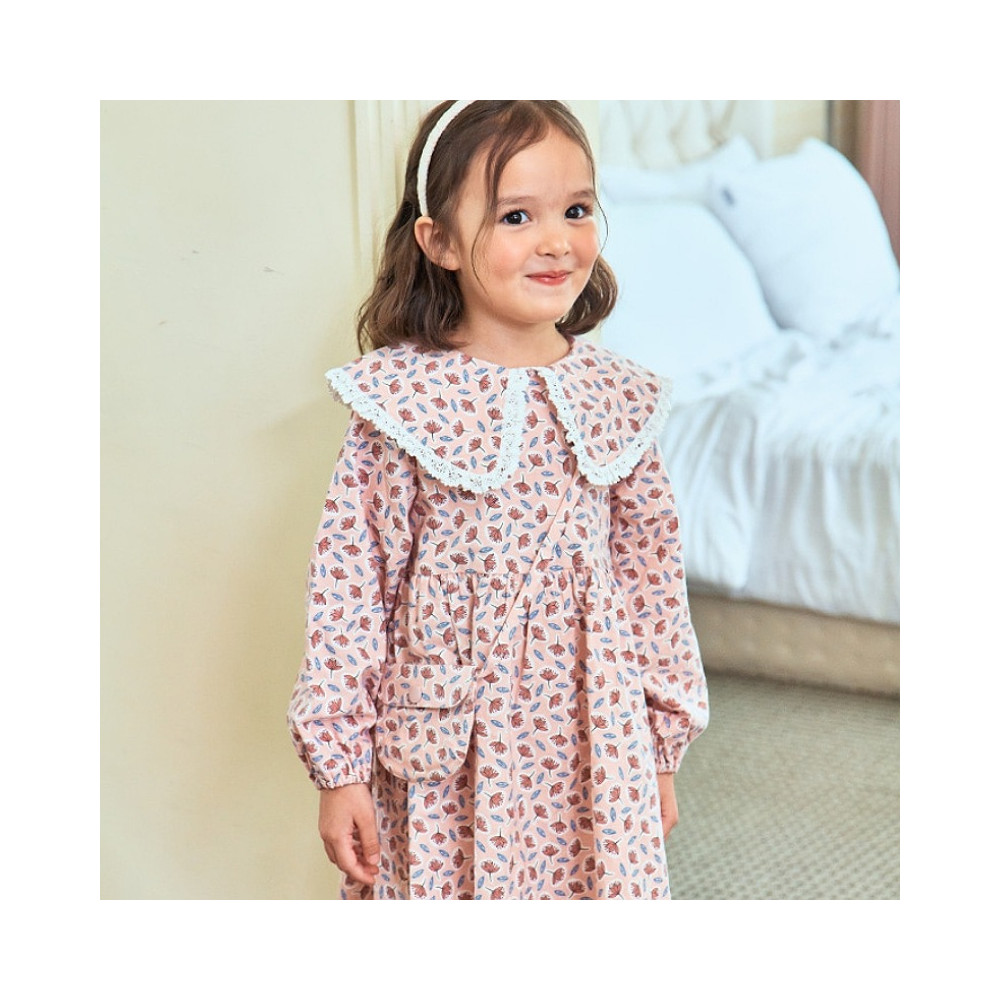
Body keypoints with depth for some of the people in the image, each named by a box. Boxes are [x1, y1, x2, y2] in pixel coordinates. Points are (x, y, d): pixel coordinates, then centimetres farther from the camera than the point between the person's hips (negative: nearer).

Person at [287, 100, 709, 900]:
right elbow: (349, 586, -7)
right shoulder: (399, 399, -10)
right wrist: (340, 763, -6)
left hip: (590, 758, 3)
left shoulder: (620, 400, -2)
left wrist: (660, 748, 10)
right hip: (440, 758, -2)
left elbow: (653, 578, 5)